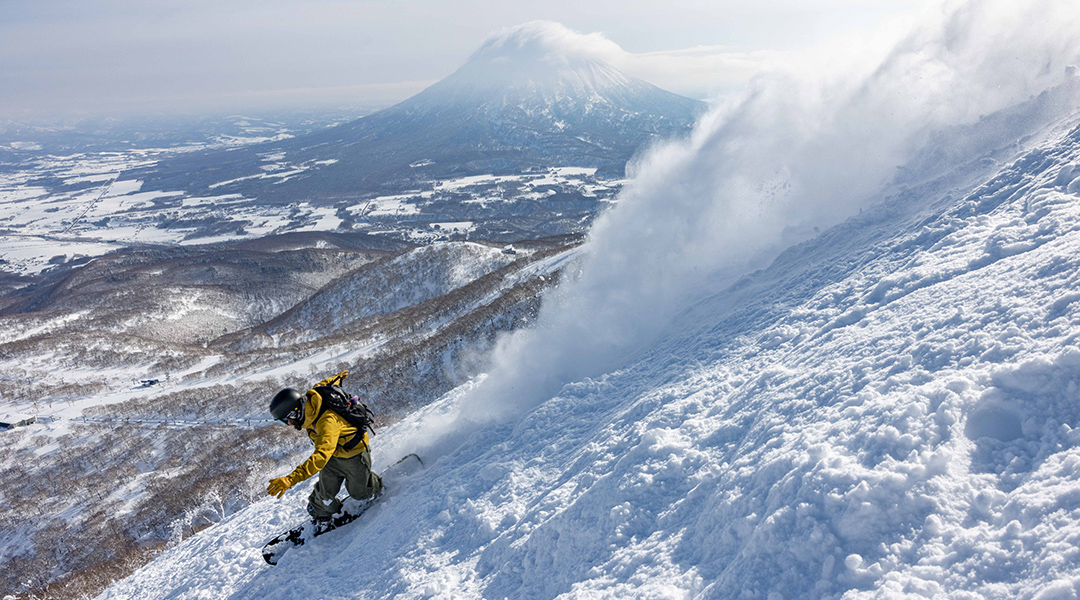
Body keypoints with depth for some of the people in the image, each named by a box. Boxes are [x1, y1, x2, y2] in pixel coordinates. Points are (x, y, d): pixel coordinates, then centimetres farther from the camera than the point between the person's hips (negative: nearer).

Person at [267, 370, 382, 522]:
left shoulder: (328, 421, -45)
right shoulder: (308, 400, -21)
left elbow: (321, 456, -54)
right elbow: (323, 384, 1)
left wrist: (291, 479, -62)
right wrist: (337, 378, 24)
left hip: (354, 455, -6)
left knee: (359, 492, 17)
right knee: (325, 493, 5)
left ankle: (378, 487, 48)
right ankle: (320, 516, 33)